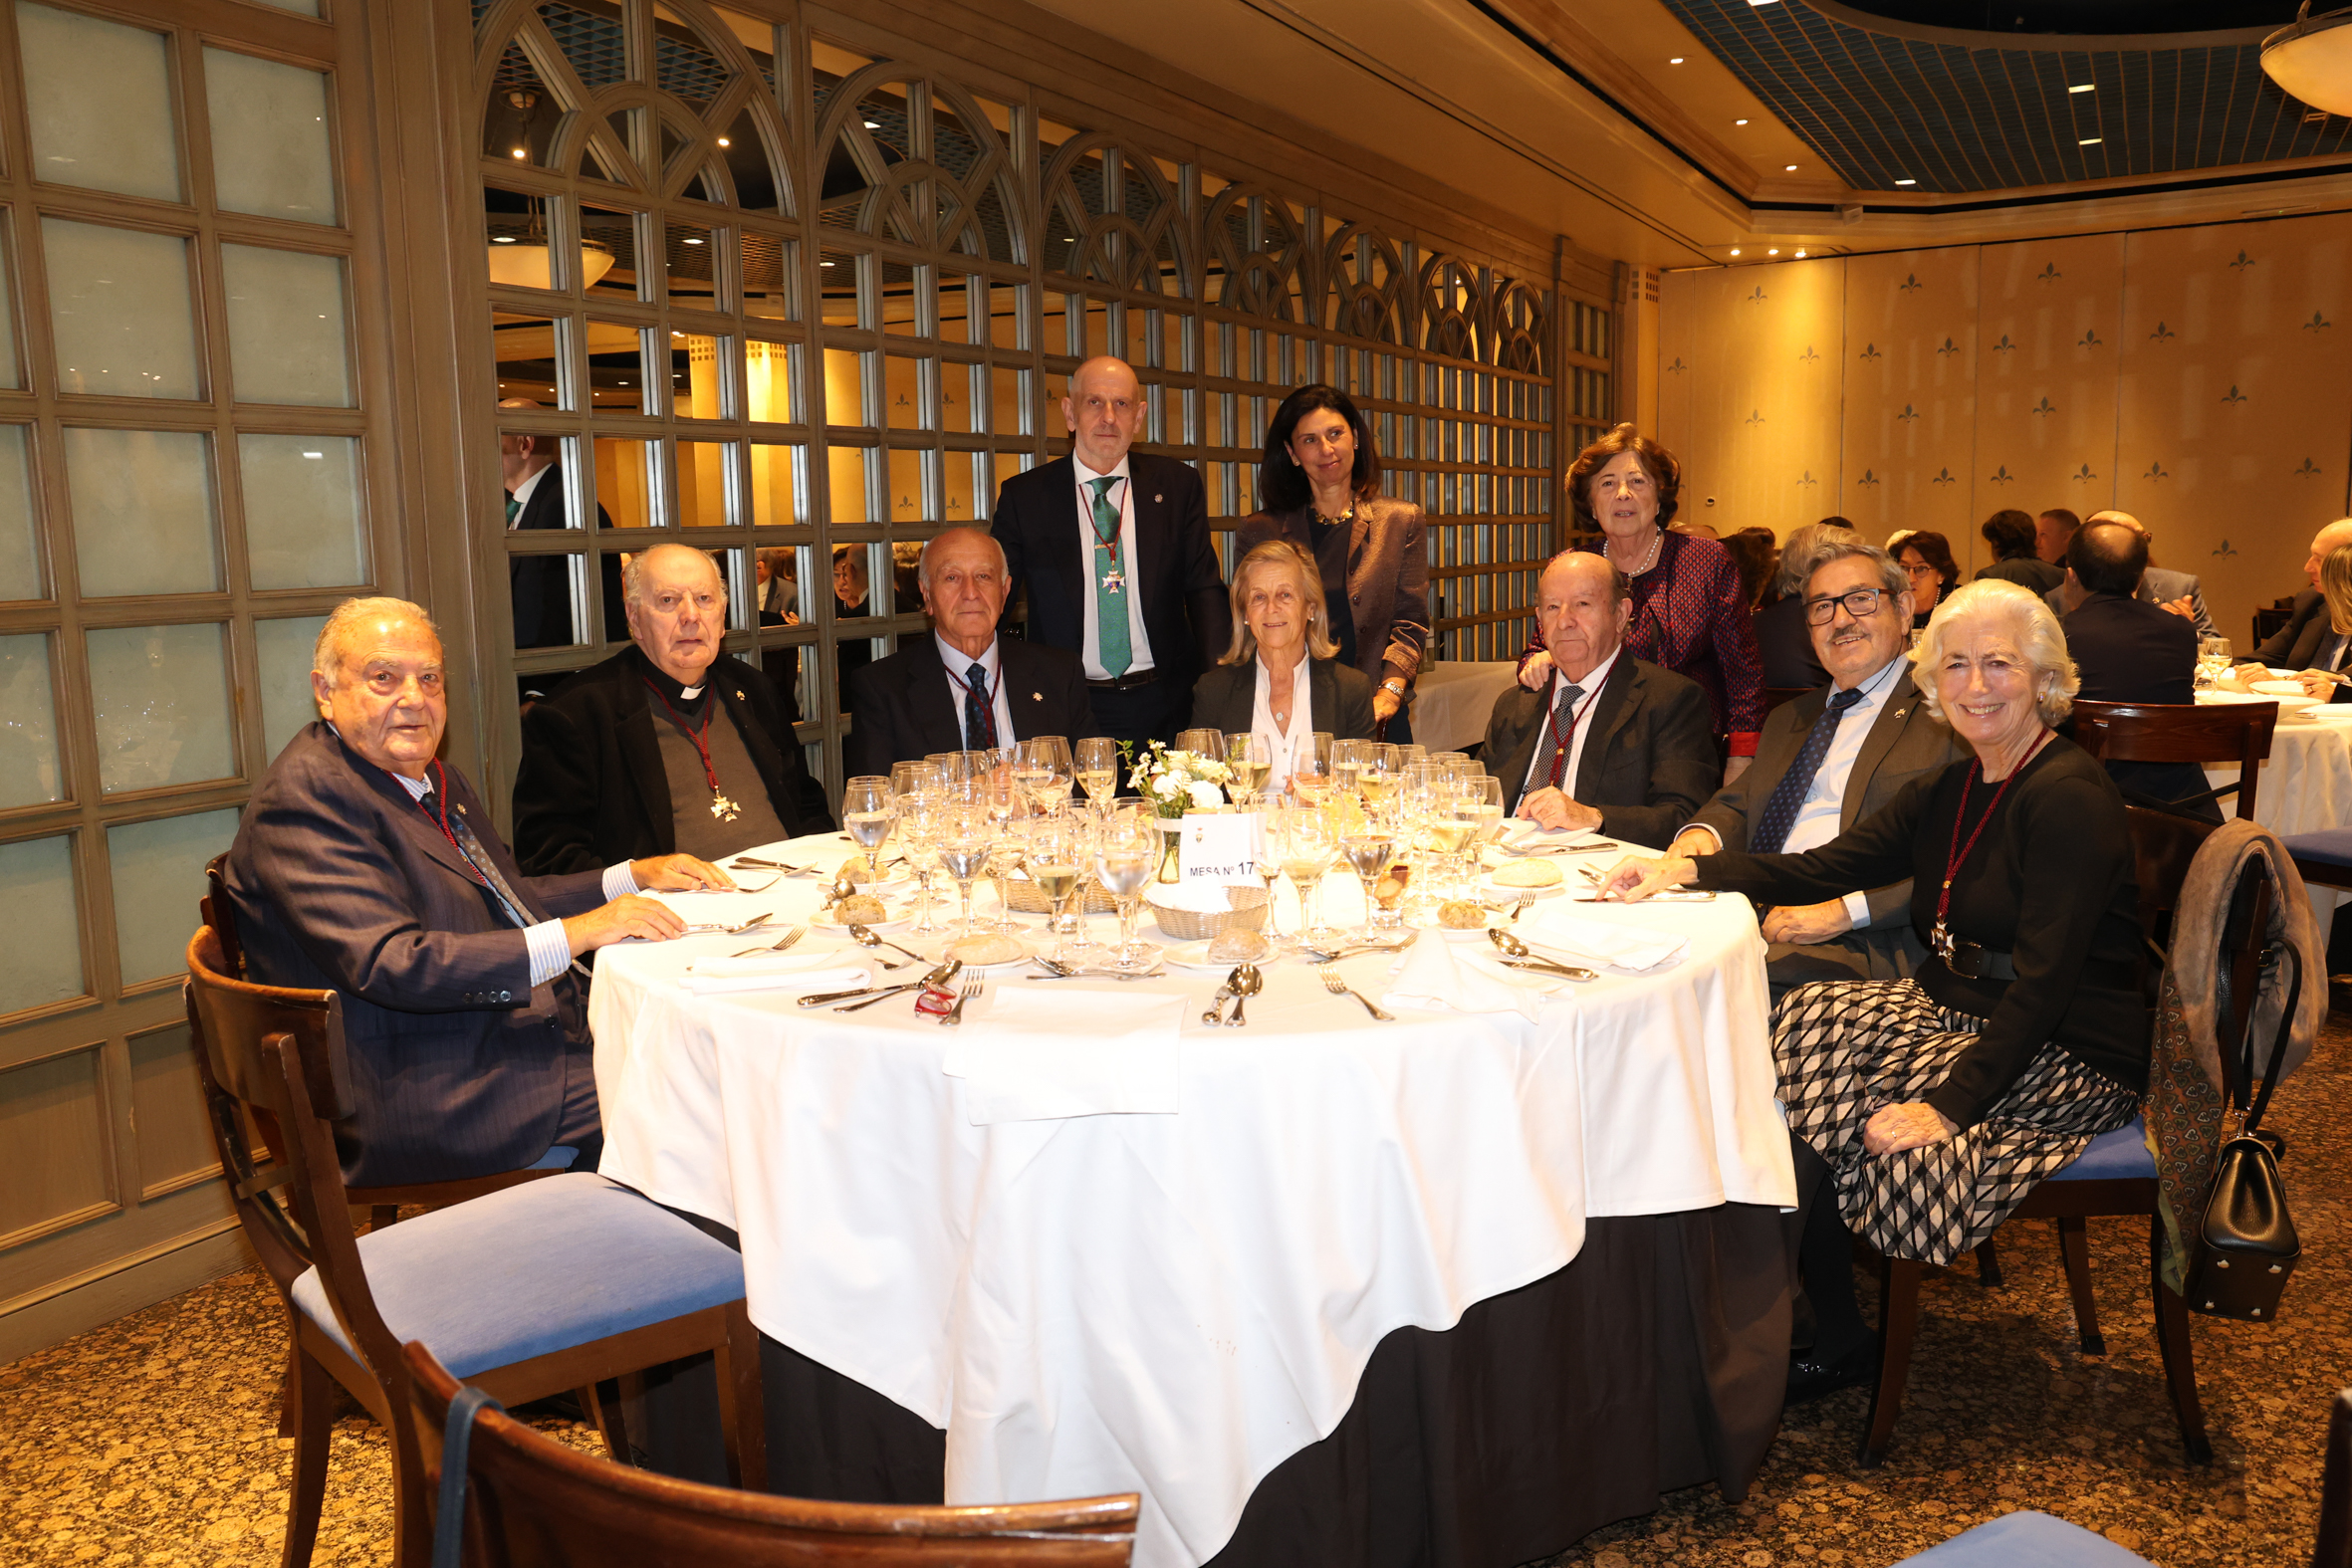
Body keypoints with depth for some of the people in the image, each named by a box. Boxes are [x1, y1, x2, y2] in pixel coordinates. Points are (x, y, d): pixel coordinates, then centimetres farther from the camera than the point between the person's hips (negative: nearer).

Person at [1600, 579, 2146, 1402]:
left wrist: (1949, 1102, -30)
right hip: (1962, 1011, 8)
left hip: (2070, 1056, -8)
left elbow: (2045, 979, -23)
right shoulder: (1948, 792, 10)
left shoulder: (2070, 797, -16)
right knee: (1803, 1022, -15)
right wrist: (1688, 867, -12)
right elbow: (1823, 868, 3)